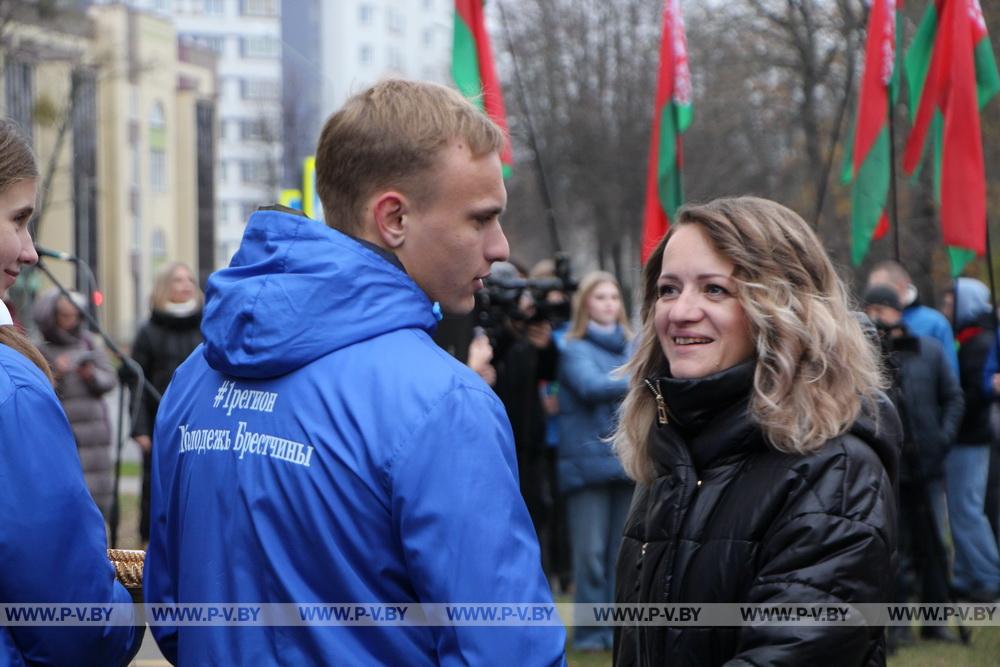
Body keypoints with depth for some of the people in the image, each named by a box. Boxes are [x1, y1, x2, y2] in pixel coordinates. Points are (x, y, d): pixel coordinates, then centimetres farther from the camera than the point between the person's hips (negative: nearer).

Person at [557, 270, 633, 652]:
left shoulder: (633, 347, 13)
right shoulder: (575, 349, 1)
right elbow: (590, 386, -15)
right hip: (589, 459, -4)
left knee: (624, 550, 7)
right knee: (591, 552, -4)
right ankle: (590, 631, 4)